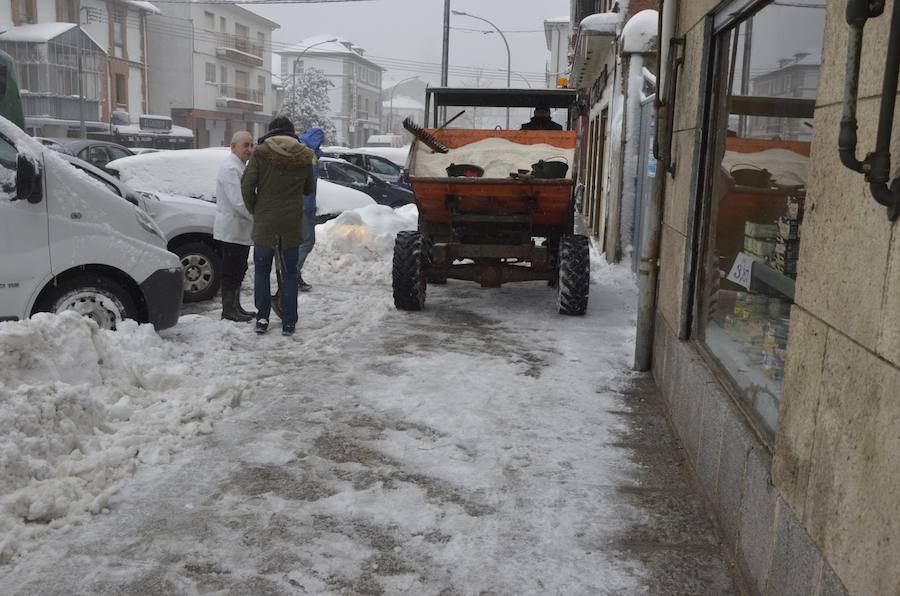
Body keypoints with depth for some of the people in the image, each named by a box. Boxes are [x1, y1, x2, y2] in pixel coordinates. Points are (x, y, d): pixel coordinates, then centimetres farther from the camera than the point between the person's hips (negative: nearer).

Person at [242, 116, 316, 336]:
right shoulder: (304, 156, 2)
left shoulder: (260, 153, -5)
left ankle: (262, 318, 7)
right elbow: (309, 189, 12)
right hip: (292, 224, 2)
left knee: (262, 270, 11)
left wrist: (253, 210, 5)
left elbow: (247, 184, -10)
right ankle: (288, 323, 9)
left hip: (265, 222, -2)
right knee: (289, 273, 9)